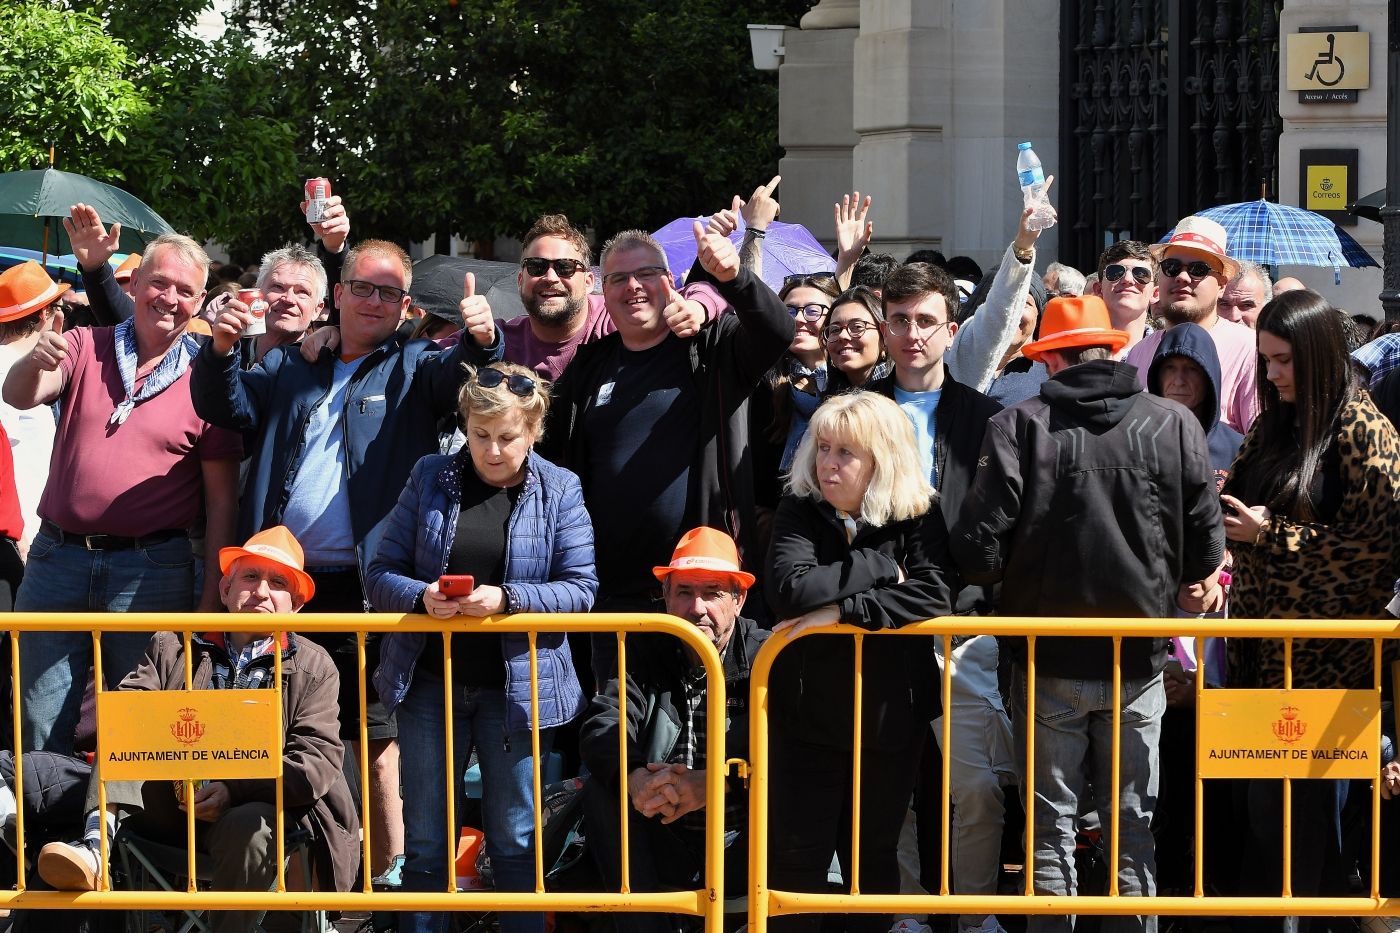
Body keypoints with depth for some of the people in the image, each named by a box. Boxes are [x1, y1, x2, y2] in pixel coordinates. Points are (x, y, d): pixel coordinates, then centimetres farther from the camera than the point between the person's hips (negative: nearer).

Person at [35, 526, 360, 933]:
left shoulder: (313, 666, 11)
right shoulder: (171, 647, 18)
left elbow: (319, 760, -2)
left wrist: (234, 789, -16)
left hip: (253, 807, -2)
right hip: (167, 805, 2)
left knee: (249, 828, -36)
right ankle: (96, 844, -42)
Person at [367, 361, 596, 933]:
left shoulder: (559, 491, 0)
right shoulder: (430, 478, 3)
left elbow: (580, 589, -7)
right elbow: (381, 574, 1)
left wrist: (508, 599, -22)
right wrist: (420, 597, -20)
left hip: (518, 687, -2)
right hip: (430, 680, 2)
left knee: (515, 842, 6)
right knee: (426, 841, 8)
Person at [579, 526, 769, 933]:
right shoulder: (644, 650, 5)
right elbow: (602, 725, -12)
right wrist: (634, 778, -34)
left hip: (739, 850, -3)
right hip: (666, 849, 3)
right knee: (600, 791, -22)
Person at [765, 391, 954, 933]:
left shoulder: (918, 518, -5)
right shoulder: (799, 513, -4)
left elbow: (935, 595, -22)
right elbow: (789, 589, -21)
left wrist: (841, 611, -26)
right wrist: (880, 569, -20)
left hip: (889, 720, 0)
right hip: (807, 717, 0)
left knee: (874, 854, 12)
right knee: (796, 857, -1)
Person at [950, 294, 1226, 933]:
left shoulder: (1019, 427, -10)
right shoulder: (1174, 425, -6)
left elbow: (979, 549, -14)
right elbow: (1206, 550, -4)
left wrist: (1011, 582, 9)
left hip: (1048, 663, -1)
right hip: (1139, 660, 1)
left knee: (1050, 827, 8)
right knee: (1133, 827, 11)